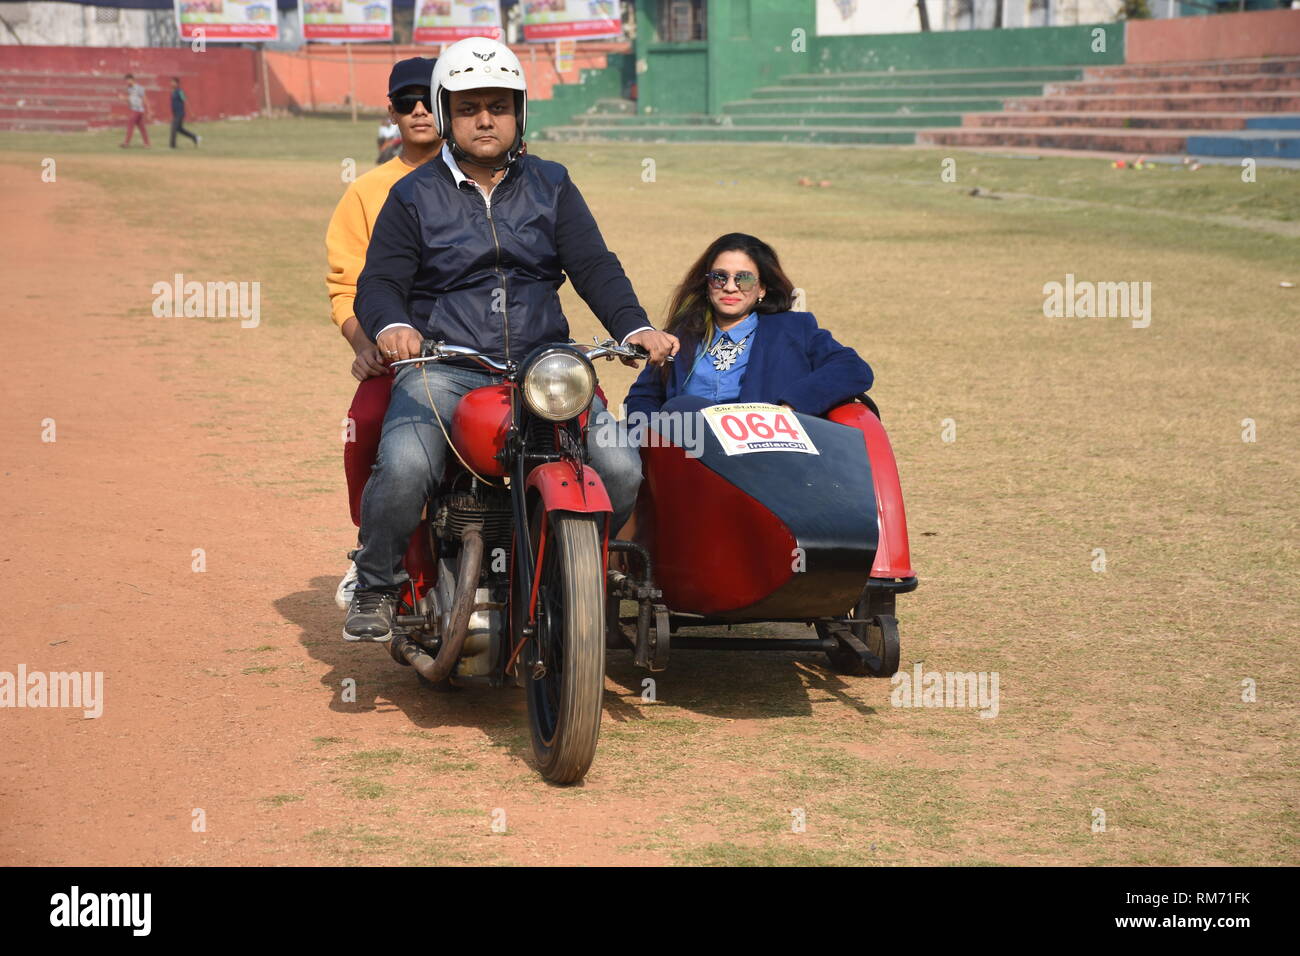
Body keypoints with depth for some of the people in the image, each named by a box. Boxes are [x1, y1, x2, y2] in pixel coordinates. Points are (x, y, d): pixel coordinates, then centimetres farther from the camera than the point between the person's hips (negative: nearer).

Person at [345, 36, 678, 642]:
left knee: (620, 468, -19)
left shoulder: (551, 186, 15)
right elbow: (378, 281, 3)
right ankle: (376, 585, -5)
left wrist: (635, 327, -12)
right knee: (404, 467, -32)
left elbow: (594, 267, 7)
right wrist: (391, 325, -22)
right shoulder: (414, 196, 10)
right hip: (442, 367, -2)